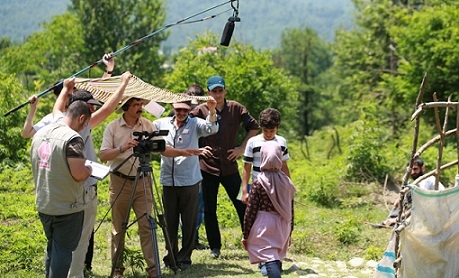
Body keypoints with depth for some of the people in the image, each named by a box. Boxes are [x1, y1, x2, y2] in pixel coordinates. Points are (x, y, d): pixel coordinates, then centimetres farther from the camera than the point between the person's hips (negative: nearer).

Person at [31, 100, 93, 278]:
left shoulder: (40, 133, 6)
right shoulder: (73, 138, -19)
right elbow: (79, 175, -24)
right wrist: (89, 170, -3)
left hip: (43, 205, 7)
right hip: (67, 208, -7)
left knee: (52, 247, 20)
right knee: (63, 250, 1)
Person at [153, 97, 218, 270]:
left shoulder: (195, 124, 1)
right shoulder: (162, 124, 7)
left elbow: (211, 129, -16)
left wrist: (212, 111, -34)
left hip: (189, 181, -2)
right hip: (168, 181, 2)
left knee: (189, 222, 3)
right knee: (170, 222, 9)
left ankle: (185, 258, 13)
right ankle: (171, 257, 21)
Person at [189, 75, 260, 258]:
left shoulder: (236, 108, 0)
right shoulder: (200, 110, -4)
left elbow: (254, 127, 11)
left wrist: (242, 148, 3)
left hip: (230, 166, 0)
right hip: (208, 166, 0)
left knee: (242, 205, 1)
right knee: (209, 210, 6)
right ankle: (215, 247, 17)